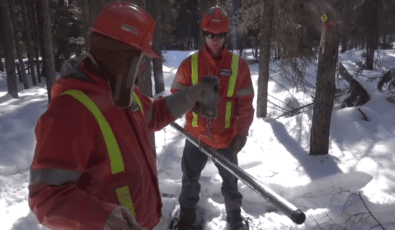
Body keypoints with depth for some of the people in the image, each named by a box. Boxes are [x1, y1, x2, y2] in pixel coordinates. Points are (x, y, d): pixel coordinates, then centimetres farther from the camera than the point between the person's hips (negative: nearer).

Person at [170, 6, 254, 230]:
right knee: (190, 179, 18)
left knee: (230, 180, 18)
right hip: (196, 135, 1)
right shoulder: (190, 63, -5)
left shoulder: (239, 65, -6)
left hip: (226, 137, 0)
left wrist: (242, 133, -7)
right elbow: (177, 94, -1)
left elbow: (246, 103, -3)